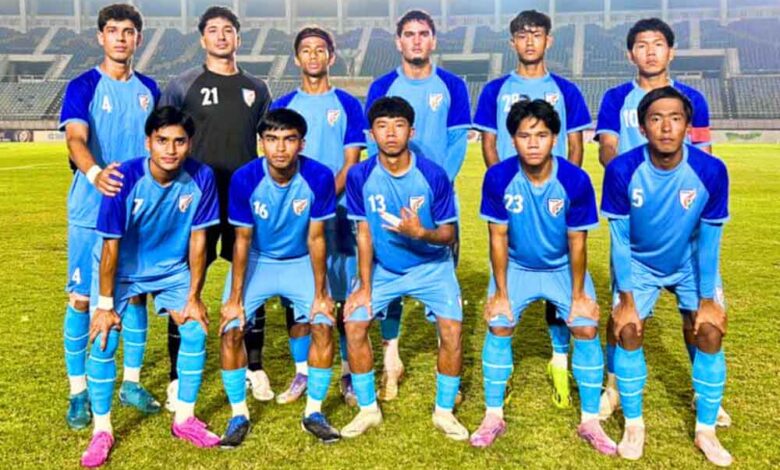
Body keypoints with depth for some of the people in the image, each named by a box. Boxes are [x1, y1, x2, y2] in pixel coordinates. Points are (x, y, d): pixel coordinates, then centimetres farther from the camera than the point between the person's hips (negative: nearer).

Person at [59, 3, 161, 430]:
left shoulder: (148, 89, 9)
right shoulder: (83, 87, -5)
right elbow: (75, 138, -21)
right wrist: (94, 173, -41)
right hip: (91, 210, -4)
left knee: (136, 294, 8)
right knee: (81, 298, 0)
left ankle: (131, 383, 22)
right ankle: (79, 393, 12)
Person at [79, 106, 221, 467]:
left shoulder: (201, 178, -22)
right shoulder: (125, 179, -29)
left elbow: (197, 240, -12)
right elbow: (110, 245, -21)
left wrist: (193, 297, -7)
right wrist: (105, 304, -16)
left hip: (172, 267, 3)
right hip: (121, 268, -2)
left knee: (196, 331, -7)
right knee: (103, 339, -12)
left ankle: (184, 418, 12)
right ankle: (102, 430, 7)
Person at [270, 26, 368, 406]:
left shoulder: (347, 105, 5)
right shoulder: (282, 107, 10)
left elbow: (351, 163, -1)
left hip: (337, 211, -2)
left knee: (346, 294, 0)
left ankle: (349, 373, 10)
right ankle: (301, 372, 16)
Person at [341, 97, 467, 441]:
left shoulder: (434, 175, -20)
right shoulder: (360, 176, -15)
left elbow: (448, 233, -13)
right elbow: (364, 233, -8)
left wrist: (421, 233, -35)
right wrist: (365, 286, -8)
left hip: (432, 266, -1)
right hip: (383, 269, 2)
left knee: (451, 330, -16)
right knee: (354, 325, -11)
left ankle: (444, 411, 7)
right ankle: (368, 409, 9)